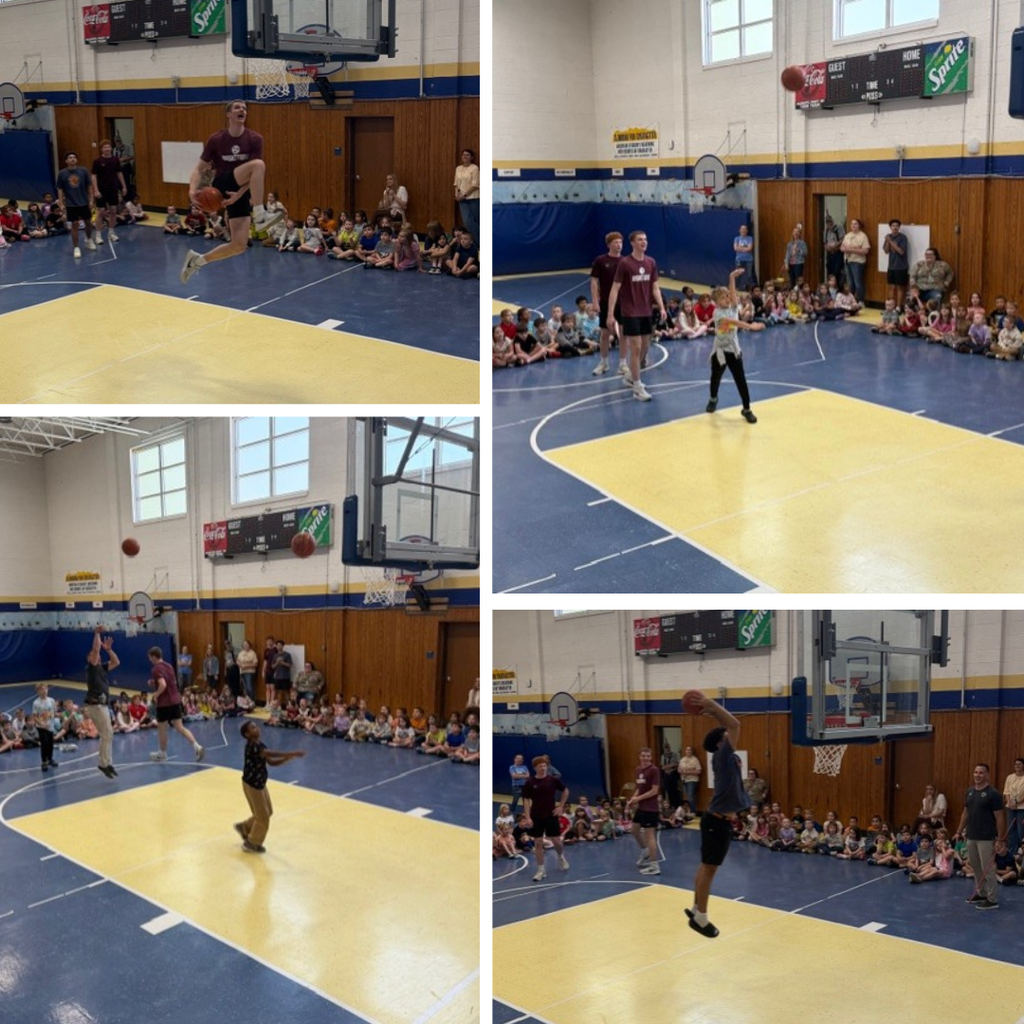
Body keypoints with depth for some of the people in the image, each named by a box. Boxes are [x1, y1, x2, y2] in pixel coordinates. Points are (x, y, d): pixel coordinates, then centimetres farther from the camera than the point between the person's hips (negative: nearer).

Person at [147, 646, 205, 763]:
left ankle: (162, 753, 25)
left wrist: (156, 694, -11)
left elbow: (163, 685, -28)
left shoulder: (156, 669, -15)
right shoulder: (168, 666, 12)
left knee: (161, 728, 11)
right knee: (180, 727, 6)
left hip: (164, 703, -7)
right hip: (175, 700, 7)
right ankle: (196, 746, -10)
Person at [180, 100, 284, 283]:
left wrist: (239, 194, -23)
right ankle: (260, 217, -30)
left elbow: (255, 175, -8)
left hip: (240, 192, 3)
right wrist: (193, 189, -19)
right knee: (258, 164, -29)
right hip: (222, 186, -3)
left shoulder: (254, 139, -2)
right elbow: (200, 168, 1)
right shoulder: (216, 140, -2)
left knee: (239, 245, -6)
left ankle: (198, 260, 16)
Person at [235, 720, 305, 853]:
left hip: (259, 784, 9)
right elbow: (272, 753, -39)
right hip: (252, 785, -9)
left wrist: (286, 759, -16)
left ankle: (244, 827, 39)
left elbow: (271, 761, 3)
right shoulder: (251, 746, -26)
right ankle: (252, 843, 24)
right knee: (263, 816, 4)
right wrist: (293, 753, -43)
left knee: (267, 812, 20)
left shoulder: (260, 745, 4)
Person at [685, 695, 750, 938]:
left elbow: (729, 726, 21)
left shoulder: (728, 757, 9)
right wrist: (712, 705, -19)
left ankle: (696, 909, 26)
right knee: (709, 868, -2)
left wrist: (713, 713, 9)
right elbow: (735, 724, -25)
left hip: (721, 820, 9)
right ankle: (700, 918, 4)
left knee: (706, 867, 16)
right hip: (717, 821, -9)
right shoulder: (722, 756, -16)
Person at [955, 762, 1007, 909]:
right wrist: (959, 831, 13)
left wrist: (1000, 839, -13)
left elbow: (1000, 817, -12)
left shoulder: (993, 794, -12)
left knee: (987, 869, -4)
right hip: (971, 837, 7)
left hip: (986, 838, -7)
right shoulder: (970, 792, 8)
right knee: (975, 867, 15)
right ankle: (980, 893, 27)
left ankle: (992, 900, 3)